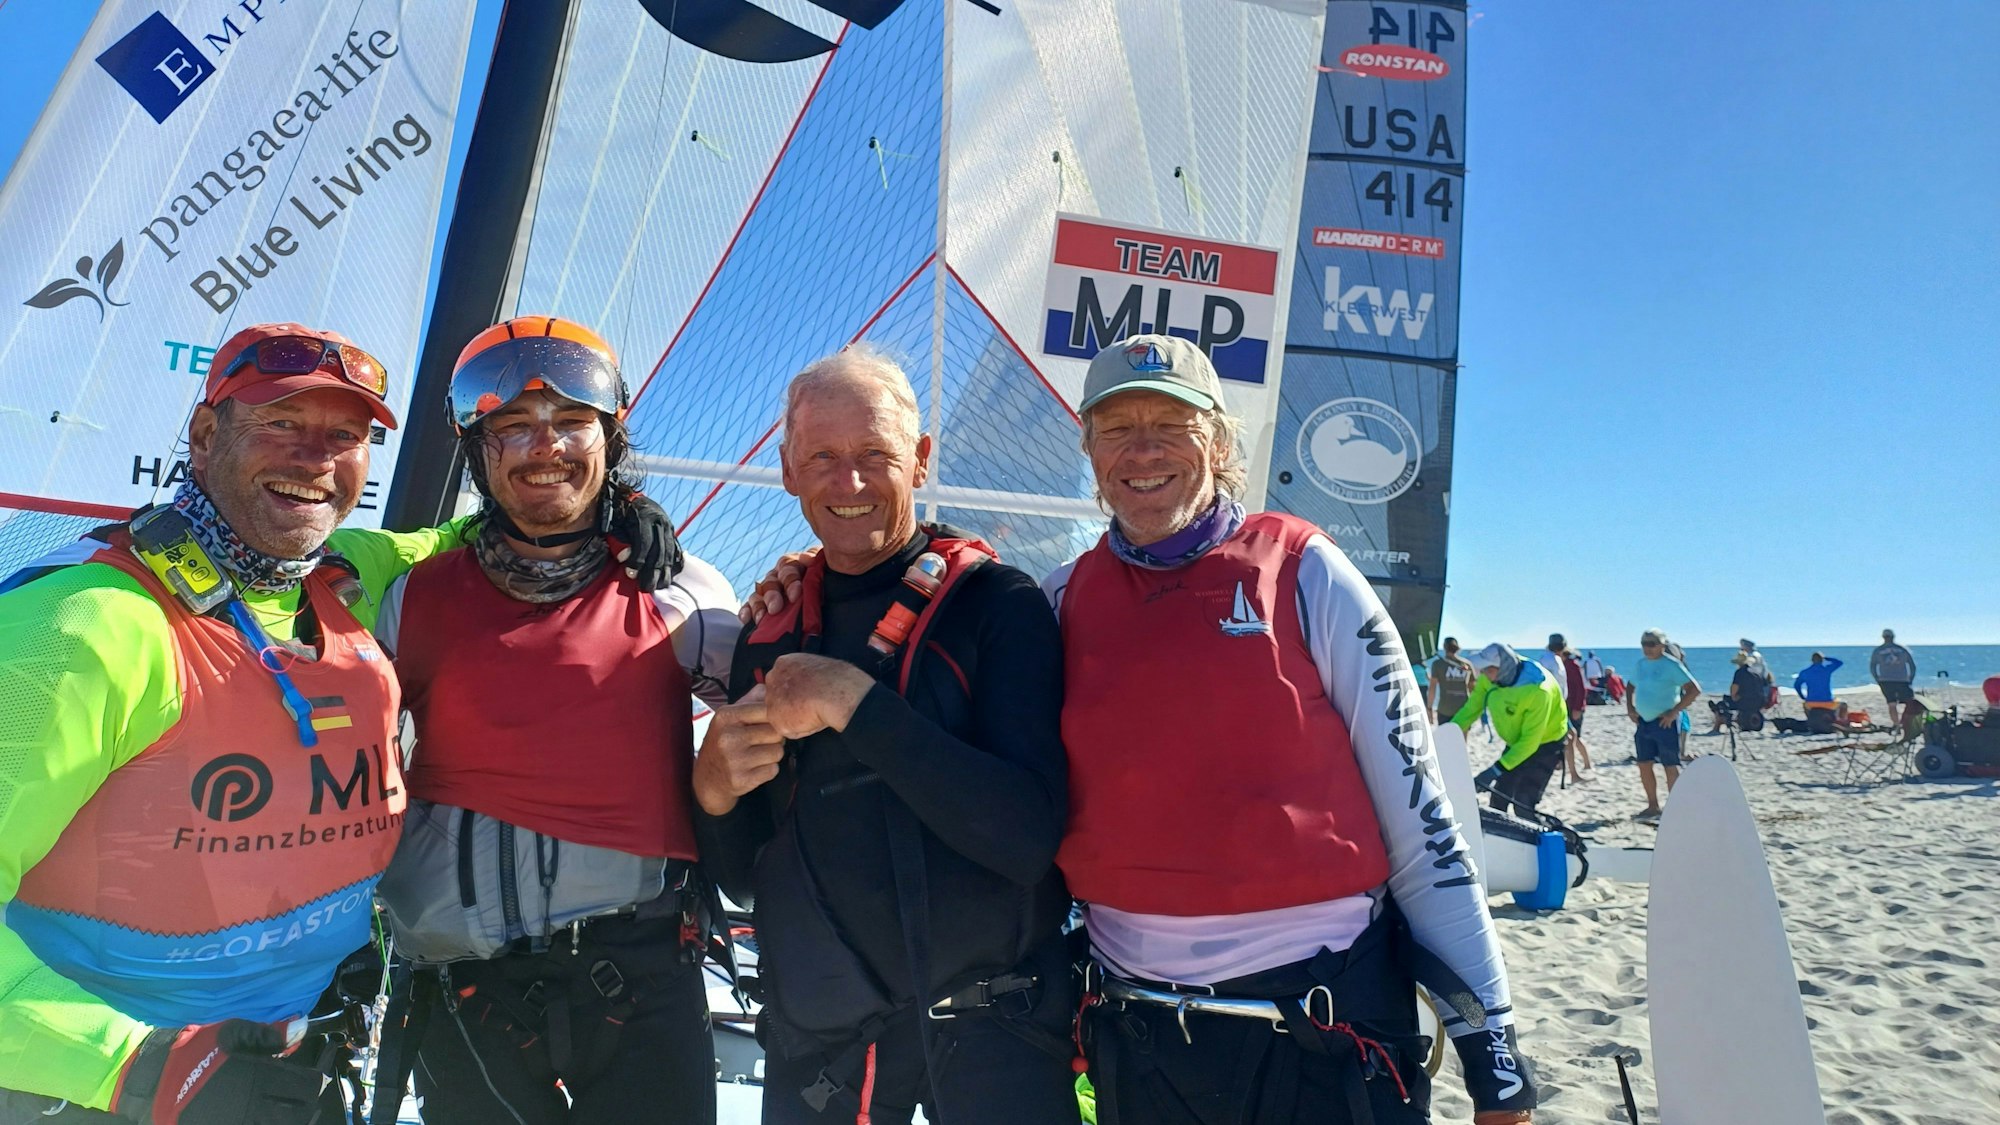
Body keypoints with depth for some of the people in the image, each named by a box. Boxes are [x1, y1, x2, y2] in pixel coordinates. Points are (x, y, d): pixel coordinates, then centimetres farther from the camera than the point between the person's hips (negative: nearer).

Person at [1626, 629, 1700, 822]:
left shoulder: (1671, 664, -10)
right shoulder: (1641, 664, 10)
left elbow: (1695, 690, -16)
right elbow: (1631, 688, 25)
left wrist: (1674, 712, -17)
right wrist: (1630, 708, 10)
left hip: (1665, 722, -7)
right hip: (1643, 722, 7)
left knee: (1671, 767, -2)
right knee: (1644, 765, 9)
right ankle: (1653, 807, 21)